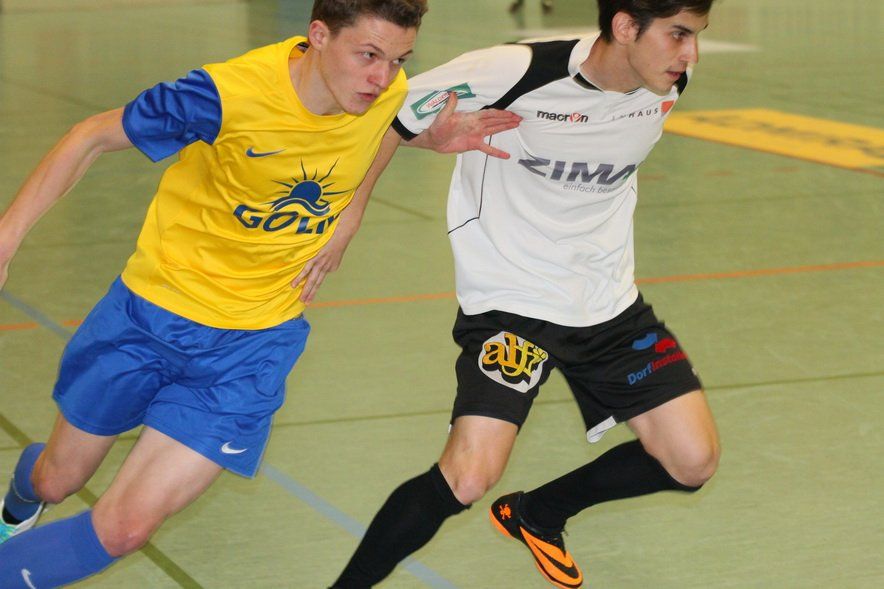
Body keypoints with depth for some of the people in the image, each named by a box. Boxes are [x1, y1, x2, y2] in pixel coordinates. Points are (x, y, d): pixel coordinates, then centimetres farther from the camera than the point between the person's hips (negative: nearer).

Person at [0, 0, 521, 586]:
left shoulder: (391, 92, -15)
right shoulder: (229, 94, -28)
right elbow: (93, 137, -16)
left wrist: (350, 215, -1)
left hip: (253, 344, 2)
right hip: (156, 305, -1)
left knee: (125, 528, -9)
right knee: (57, 479, 20)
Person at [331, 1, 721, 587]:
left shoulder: (670, 83, -6)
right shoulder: (516, 73, -24)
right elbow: (390, 120, -14)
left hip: (610, 299, 6)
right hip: (510, 298, -6)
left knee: (693, 462, 1)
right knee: (469, 478, -22)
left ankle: (536, 516, 24)